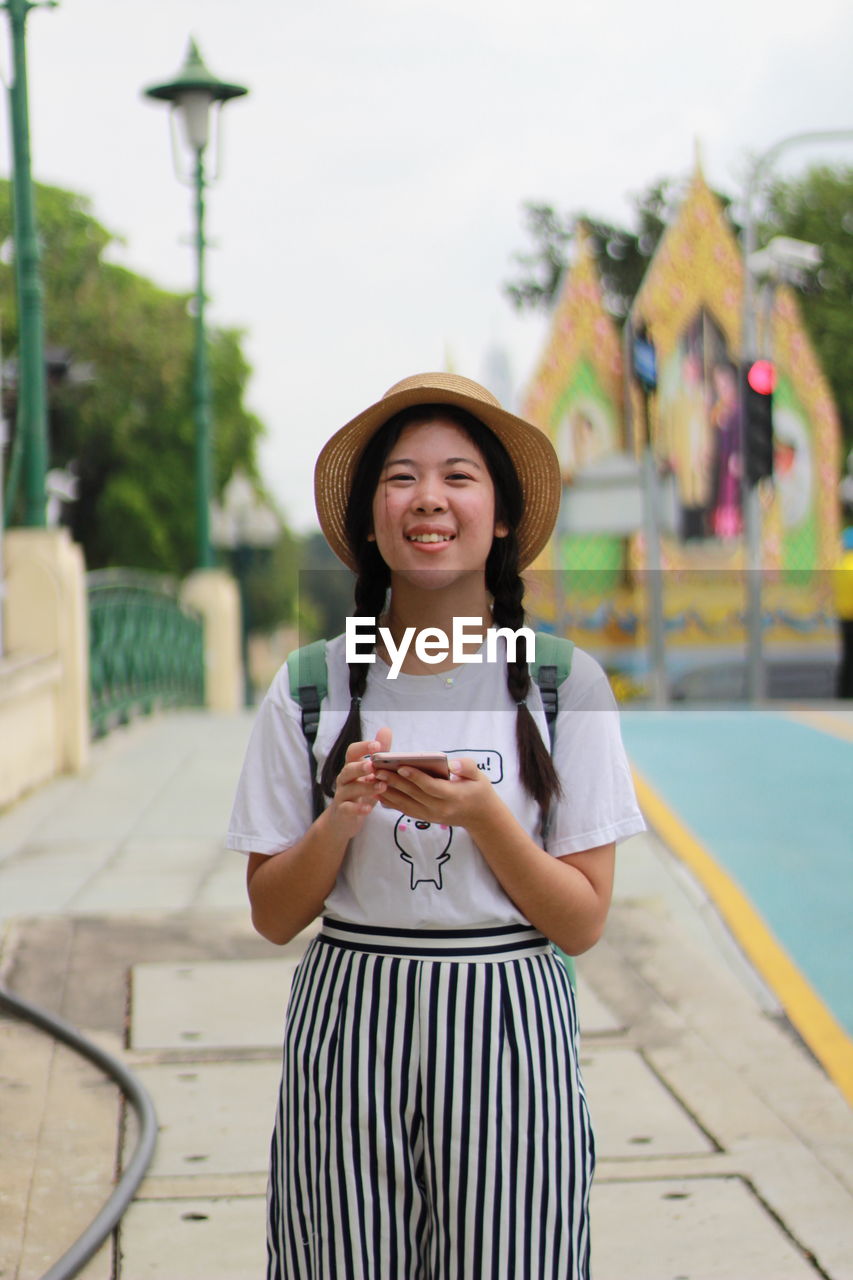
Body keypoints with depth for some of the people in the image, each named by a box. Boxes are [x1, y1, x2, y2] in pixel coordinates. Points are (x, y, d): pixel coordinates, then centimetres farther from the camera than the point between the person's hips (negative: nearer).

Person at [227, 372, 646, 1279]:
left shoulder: (564, 682, -3)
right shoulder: (311, 689, -1)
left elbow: (584, 923, -2)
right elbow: (272, 916, 3)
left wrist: (484, 817, -17)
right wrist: (341, 819, -15)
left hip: (507, 1027, 0)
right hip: (347, 1025, 1)